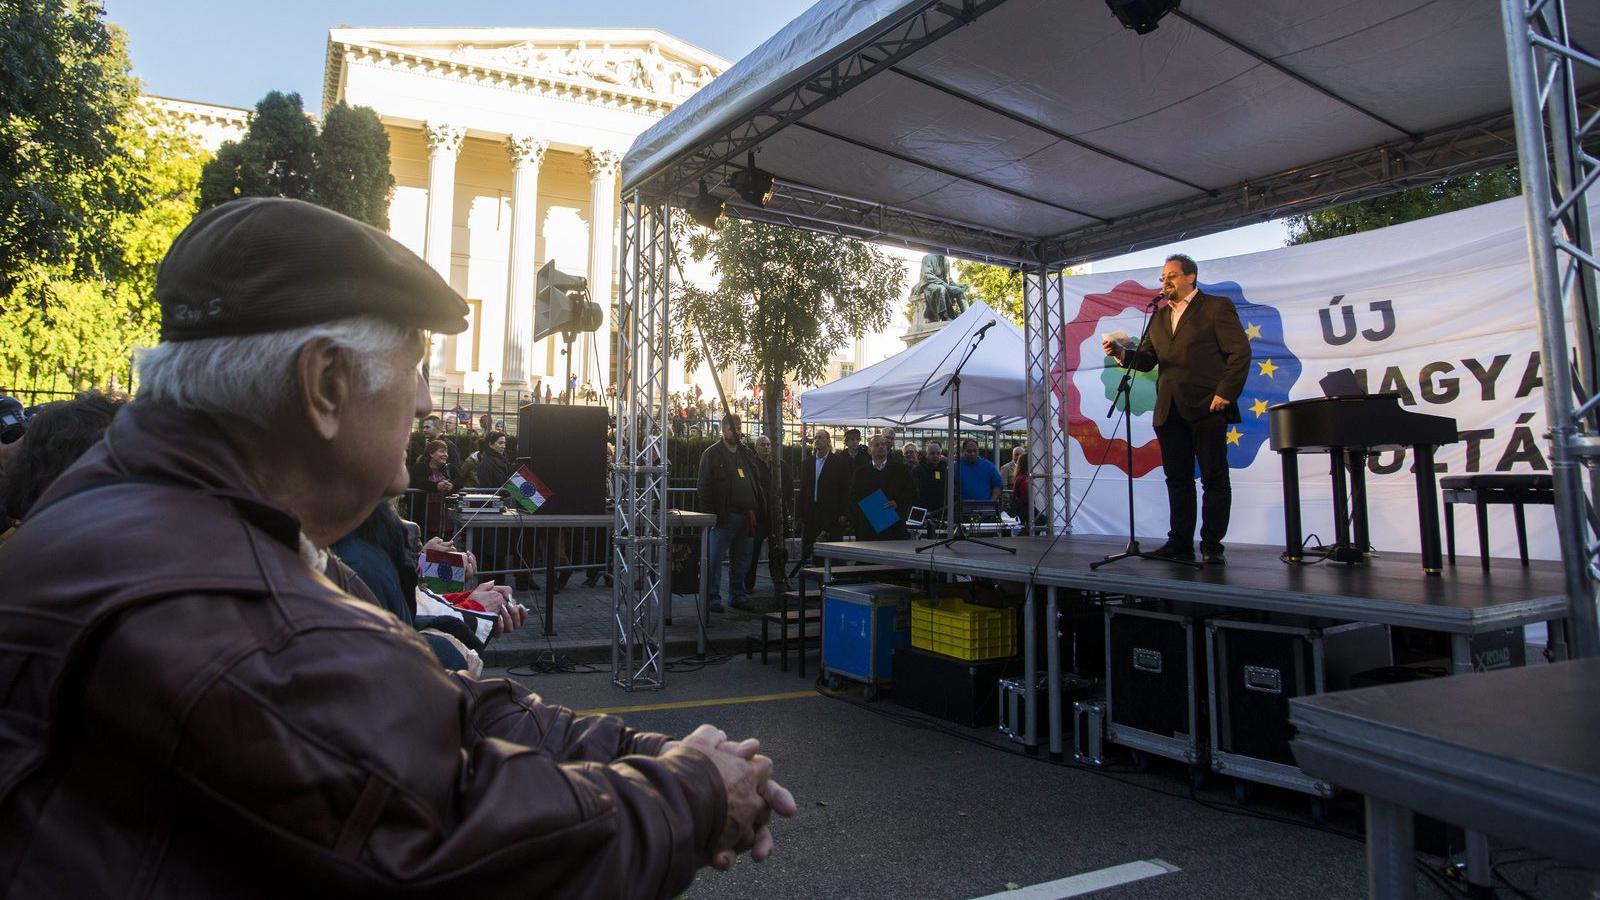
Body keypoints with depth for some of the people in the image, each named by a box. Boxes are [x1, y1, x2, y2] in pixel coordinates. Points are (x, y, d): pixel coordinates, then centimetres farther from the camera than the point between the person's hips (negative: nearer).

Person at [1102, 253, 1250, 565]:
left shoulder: (1217, 307, 1)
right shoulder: (1159, 316, 19)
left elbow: (1240, 352, -6)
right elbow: (1147, 359, 11)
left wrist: (1225, 393, -14)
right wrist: (1122, 354, -9)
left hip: (1207, 408, -6)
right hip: (1169, 410, 6)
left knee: (1215, 479, 0)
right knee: (1177, 479, 8)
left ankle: (1212, 545, 5)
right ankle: (1180, 543, 13)